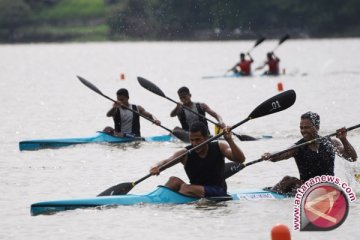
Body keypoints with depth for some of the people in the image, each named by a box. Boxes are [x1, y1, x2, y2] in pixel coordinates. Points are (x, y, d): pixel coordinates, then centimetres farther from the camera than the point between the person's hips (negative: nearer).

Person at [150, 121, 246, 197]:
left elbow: (240, 159, -15)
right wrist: (157, 167, -41)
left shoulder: (219, 147, -4)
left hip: (218, 192, -3)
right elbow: (166, 162, -17)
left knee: (186, 188, -27)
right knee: (174, 180, -19)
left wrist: (230, 141, -31)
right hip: (197, 191, 3)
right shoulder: (185, 153, -3)